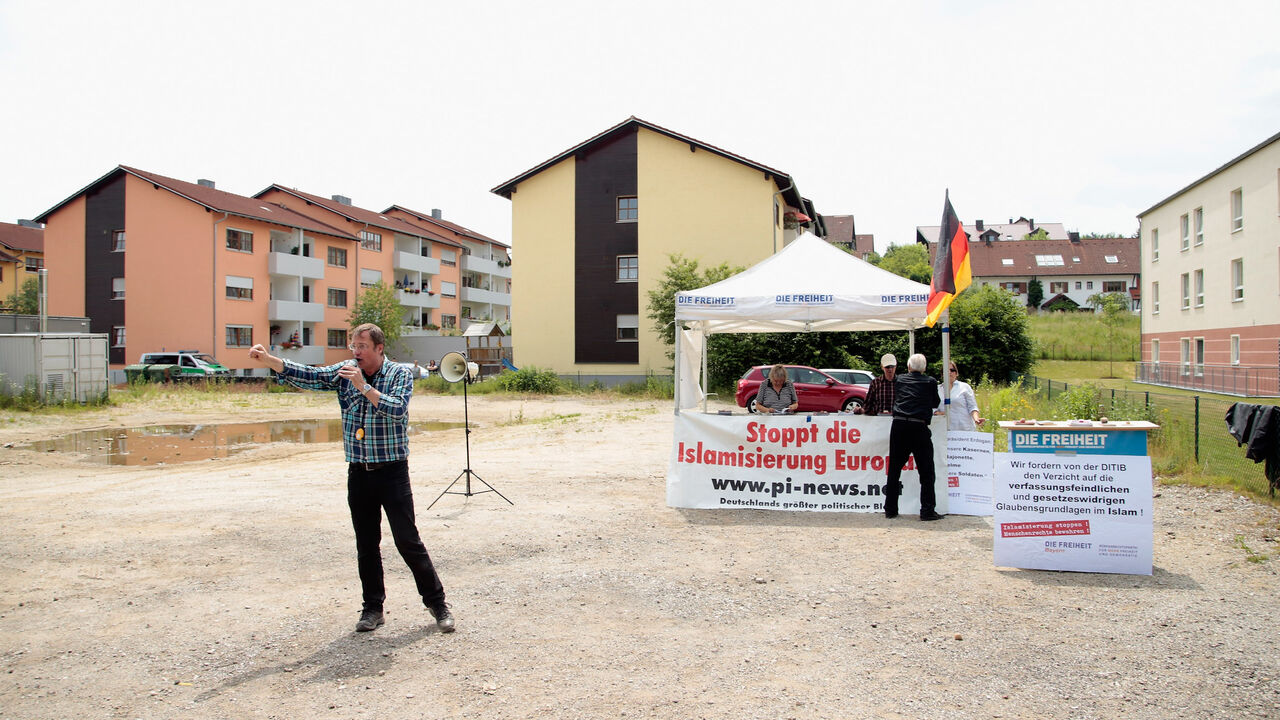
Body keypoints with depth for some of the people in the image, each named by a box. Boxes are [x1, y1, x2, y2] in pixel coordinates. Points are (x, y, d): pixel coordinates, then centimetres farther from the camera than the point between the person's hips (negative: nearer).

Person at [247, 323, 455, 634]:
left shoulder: (400, 373, -4)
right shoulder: (345, 372, 7)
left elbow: (397, 409, -20)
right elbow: (304, 376, -1)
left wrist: (363, 386, -22)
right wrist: (267, 359, -13)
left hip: (392, 471, -4)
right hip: (358, 472, 4)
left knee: (407, 540, -4)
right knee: (366, 544, 9)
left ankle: (436, 602, 8)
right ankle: (373, 607, 21)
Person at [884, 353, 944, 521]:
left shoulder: (899, 380, 10)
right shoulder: (930, 382, 4)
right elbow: (936, 403, 16)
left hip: (898, 426, 3)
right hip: (919, 427, -3)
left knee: (894, 470, 10)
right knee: (926, 471, 5)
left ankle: (890, 509, 14)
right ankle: (927, 511, 2)